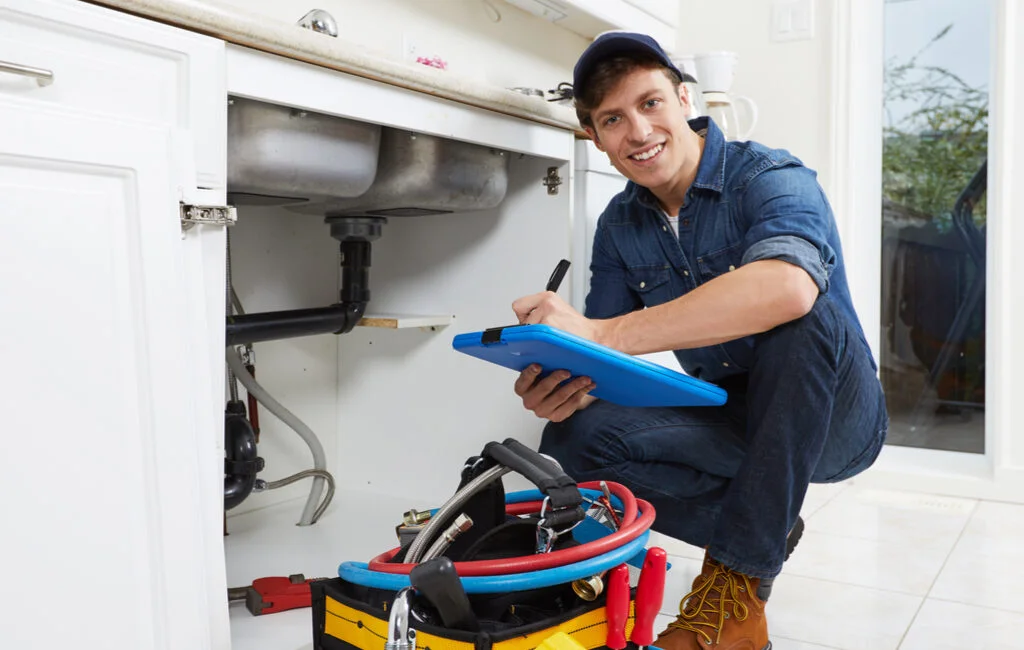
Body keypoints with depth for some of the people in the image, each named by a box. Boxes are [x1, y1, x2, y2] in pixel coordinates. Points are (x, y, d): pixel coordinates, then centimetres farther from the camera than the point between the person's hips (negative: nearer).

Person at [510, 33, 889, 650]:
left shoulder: (770, 177, -18)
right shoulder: (619, 226, 0)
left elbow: (787, 285, -42)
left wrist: (604, 332, -46)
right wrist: (559, 387, -30)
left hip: (835, 416, -4)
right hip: (733, 420, 4)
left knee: (801, 314, -36)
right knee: (574, 436, -19)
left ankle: (741, 578, -24)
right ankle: (766, 529, -3)